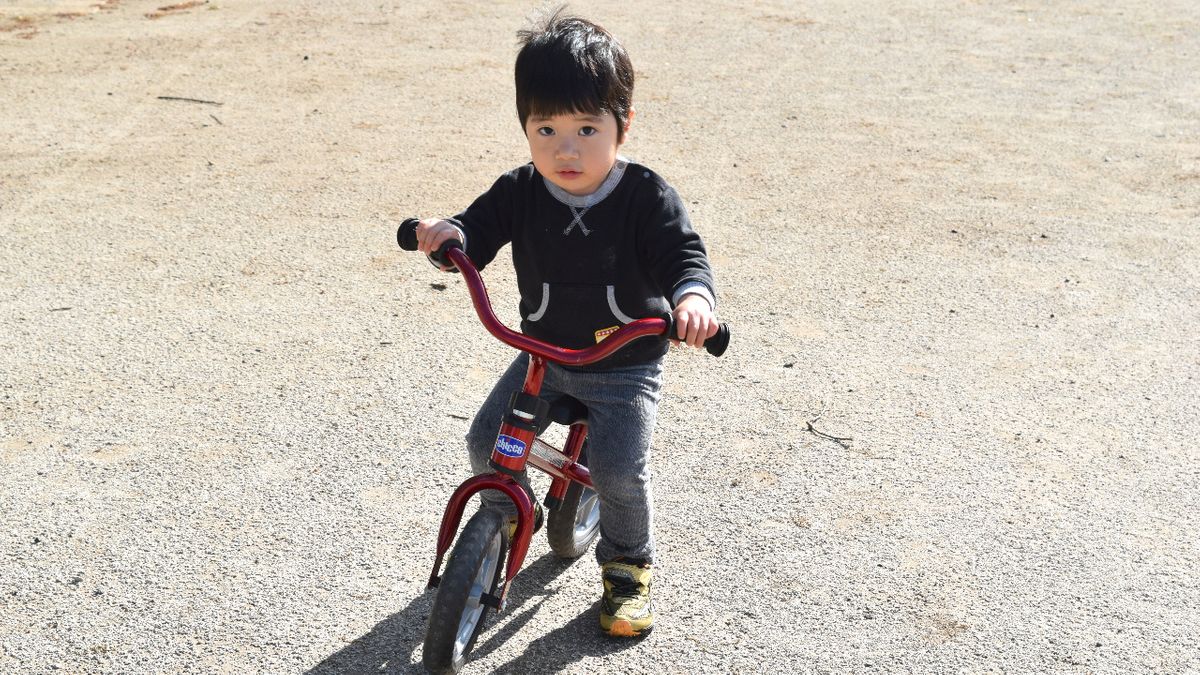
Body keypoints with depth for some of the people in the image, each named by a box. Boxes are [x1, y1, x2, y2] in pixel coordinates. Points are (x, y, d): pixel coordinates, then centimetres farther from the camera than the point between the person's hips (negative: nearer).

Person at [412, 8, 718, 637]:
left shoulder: (645, 196, -16)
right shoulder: (520, 192, -7)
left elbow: (682, 253, -22)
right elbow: (480, 227, -8)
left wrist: (693, 296, -45)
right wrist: (449, 233, -33)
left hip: (626, 367, -4)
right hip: (543, 356, 4)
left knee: (619, 469, -17)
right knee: (487, 439, -3)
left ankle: (628, 565, 13)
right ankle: (508, 514, 31)